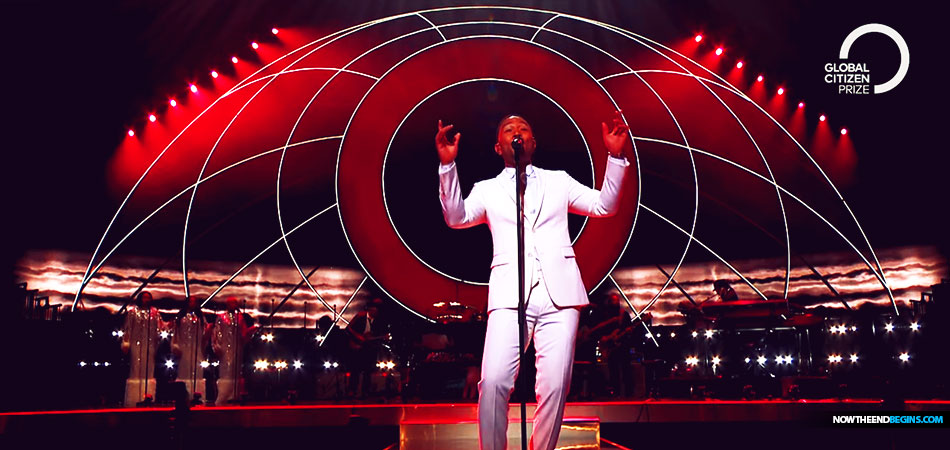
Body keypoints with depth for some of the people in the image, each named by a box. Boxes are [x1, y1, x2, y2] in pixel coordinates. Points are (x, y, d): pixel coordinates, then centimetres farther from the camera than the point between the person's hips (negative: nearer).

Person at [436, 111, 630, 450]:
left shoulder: (558, 181, 23)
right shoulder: (487, 190, 20)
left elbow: (604, 206, 13)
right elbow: (456, 217, 2)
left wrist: (616, 156, 0)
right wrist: (447, 165, -10)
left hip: (559, 293, 1)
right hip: (510, 294, -1)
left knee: (555, 386, -7)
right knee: (494, 382, -16)